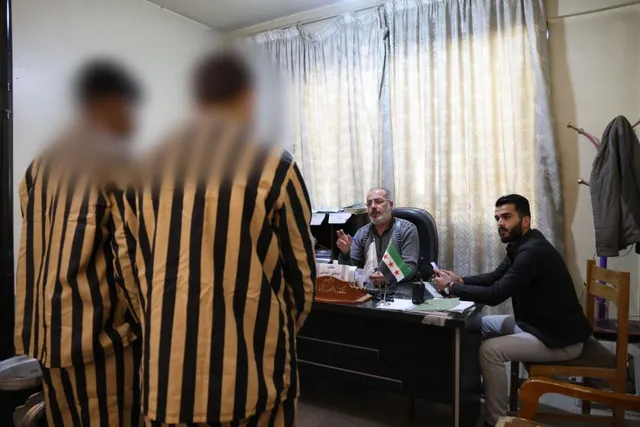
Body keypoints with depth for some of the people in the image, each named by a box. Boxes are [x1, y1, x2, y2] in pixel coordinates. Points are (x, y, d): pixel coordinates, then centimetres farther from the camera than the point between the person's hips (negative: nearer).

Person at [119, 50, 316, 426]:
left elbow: (141, 269, 9)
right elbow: (301, 272, -2)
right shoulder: (275, 167, -9)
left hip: (168, 366, 4)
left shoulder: (149, 168, 3)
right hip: (252, 368, -3)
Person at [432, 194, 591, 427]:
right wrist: (461, 280, -5)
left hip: (560, 338, -10)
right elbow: (495, 277, 12)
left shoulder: (533, 251, -28)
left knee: (490, 350, -22)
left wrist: (451, 287, -20)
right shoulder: (521, 245, 4)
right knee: (480, 325, 11)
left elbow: (495, 295, -31)